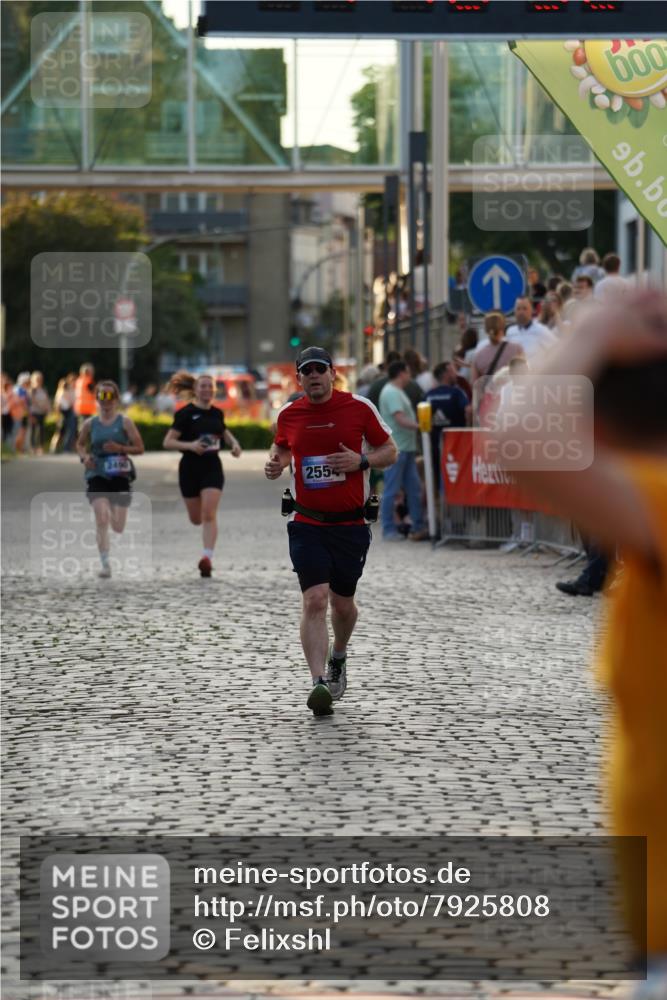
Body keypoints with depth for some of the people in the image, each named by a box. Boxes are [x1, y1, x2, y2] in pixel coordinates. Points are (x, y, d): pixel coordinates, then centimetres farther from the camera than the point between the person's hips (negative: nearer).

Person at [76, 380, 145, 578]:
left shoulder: (124, 422, -2)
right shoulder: (90, 424, 3)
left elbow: (140, 448, -3)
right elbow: (80, 444, 19)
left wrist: (120, 448, -19)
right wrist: (84, 456, -2)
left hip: (119, 476, 0)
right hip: (97, 477, 0)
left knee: (118, 528, 6)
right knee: (101, 520, -18)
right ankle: (105, 564, -14)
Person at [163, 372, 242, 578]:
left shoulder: (217, 413, 6)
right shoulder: (186, 413, -8)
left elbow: (224, 431, 27)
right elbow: (167, 442, -10)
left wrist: (234, 444, 7)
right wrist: (190, 445, -25)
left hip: (212, 468, 2)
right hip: (190, 468, -2)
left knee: (209, 514, -14)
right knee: (196, 519, 9)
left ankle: (207, 558, -18)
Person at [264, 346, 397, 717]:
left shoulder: (360, 407, -4)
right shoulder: (288, 414, 2)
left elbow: (390, 452, 4)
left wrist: (361, 460, -15)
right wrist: (276, 464, -1)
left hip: (351, 523, 0)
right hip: (307, 524, 0)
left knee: (342, 603, 12)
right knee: (315, 600, -16)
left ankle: (338, 658, 44)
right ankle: (320, 684, -22)